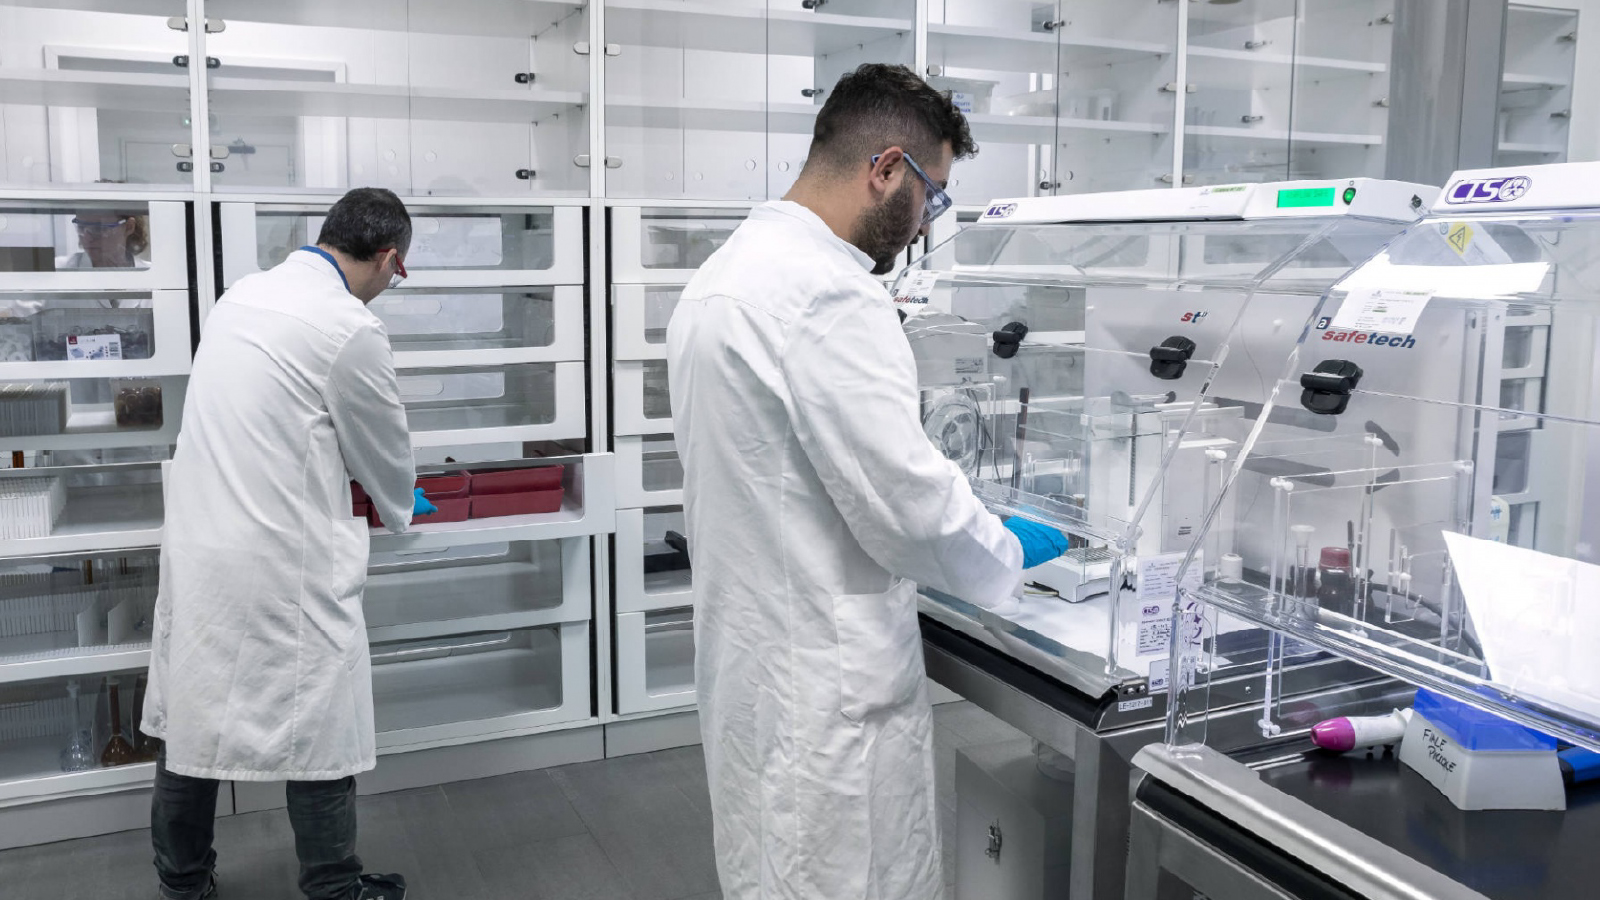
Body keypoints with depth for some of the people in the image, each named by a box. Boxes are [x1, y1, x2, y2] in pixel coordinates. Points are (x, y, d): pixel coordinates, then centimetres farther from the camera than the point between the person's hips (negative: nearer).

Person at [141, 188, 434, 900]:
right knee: (319, 727, 6)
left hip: (196, 541, 8)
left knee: (193, 711, 18)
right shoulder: (351, 329, -15)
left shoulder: (243, 294, 9)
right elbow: (385, 455, -2)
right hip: (284, 562, -8)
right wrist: (401, 510, 19)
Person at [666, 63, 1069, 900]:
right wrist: (1010, 553, -2)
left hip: (752, 662, 10)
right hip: (827, 691, -10)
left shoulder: (728, 272, 10)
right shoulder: (830, 295, -22)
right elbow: (908, 500, -22)